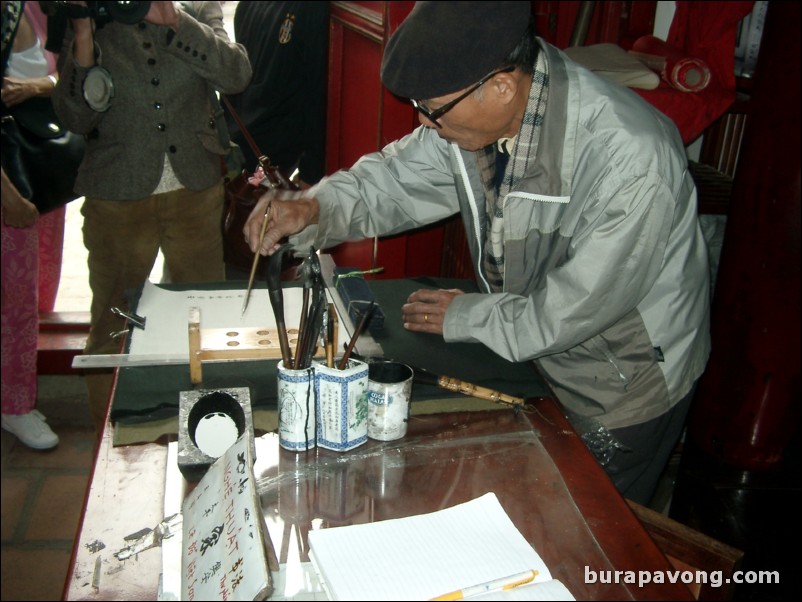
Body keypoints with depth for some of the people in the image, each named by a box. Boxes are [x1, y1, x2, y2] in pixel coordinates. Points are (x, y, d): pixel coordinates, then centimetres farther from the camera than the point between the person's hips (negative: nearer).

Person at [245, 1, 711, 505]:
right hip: (538, 358, 6)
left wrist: (465, 316, -14)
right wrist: (313, 208, -20)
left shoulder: (631, 161, -37)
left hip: (627, 387, -5)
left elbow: (567, 315, -29)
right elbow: (400, 176, -2)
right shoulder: (482, 114, -16)